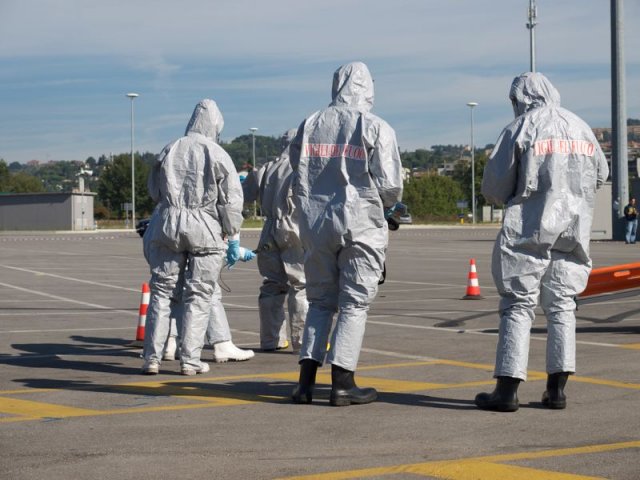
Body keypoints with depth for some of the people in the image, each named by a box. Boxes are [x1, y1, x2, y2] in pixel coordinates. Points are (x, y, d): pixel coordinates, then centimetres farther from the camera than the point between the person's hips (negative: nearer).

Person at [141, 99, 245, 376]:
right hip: (205, 230, -3)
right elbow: (231, 201, -4)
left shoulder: (168, 151, 9)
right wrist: (234, 239, 3)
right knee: (198, 296, 4)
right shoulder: (218, 155, -3)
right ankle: (190, 360, 2)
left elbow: (154, 192, 17)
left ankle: (152, 357, 5)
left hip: (168, 224, 3)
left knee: (161, 290, 9)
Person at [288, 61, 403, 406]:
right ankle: (342, 383, 1)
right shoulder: (376, 128, -7)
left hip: (315, 224, 4)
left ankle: (306, 380, 9)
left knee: (320, 301, 14)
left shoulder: (309, 126, 6)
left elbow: (299, 179, 10)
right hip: (361, 224, -4)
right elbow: (390, 186, -9)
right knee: (354, 303, 3)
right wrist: (384, 205, 12)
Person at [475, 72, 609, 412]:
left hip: (529, 230, -4)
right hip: (574, 230, 4)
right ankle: (557, 387, 6)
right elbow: (600, 174, 17)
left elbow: (494, 186, -4)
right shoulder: (581, 128, 9)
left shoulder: (520, 129, -5)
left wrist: (508, 198, 18)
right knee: (561, 306, 10)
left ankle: (507, 388, -4)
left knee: (518, 306, 0)